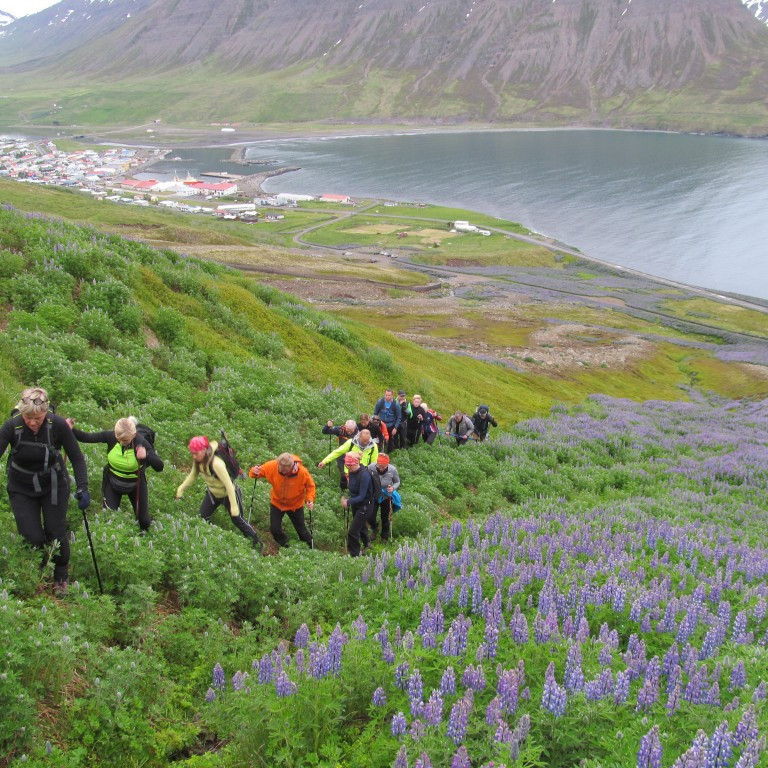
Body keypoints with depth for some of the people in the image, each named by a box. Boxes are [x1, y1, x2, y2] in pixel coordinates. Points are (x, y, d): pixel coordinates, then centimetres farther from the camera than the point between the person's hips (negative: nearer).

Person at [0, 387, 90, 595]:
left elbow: (76, 458, -13)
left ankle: (61, 577, 30)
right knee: (33, 538, -4)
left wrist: (82, 488, -21)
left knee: (56, 535, 2)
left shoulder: (58, 425, -22)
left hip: (54, 486, 0)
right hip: (22, 490, 0)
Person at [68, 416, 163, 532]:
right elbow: (87, 437, -14)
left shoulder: (141, 443, -30)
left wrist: (147, 455, -51)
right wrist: (72, 430, -32)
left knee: (144, 521, 12)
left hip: (135, 484, -1)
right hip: (112, 482, 1)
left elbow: (159, 467, -32)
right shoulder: (111, 436, -24)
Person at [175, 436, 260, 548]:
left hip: (228, 495, -6)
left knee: (237, 520, 7)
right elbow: (193, 475, 3)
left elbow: (228, 485, -35)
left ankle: (256, 542, 26)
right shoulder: (199, 460, -17)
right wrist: (181, 489, -4)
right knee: (202, 518, 5)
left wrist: (234, 506, -31)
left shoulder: (216, 463, -38)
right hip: (213, 493, 6)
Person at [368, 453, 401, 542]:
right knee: (370, 517, -4)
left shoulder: (393, 470, -24)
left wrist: (393, 488, -26)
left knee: (385, 518, 15)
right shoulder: (371, 468, -26)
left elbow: (397, 482, -6)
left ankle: (385, 537, 40)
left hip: (386, 497, 0)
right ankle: (375, 528, 33)